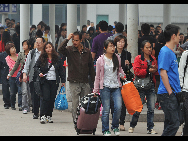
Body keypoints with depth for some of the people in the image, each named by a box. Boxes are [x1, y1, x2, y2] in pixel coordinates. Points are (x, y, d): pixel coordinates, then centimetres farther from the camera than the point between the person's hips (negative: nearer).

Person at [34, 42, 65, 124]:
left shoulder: (57, 59, 6)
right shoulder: (41, 58, 2)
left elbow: (61, 70, 10)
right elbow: (36, 67, 9)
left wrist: (63, 81, 7)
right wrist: (39, 73, -10)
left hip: (54, 82, 2)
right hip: (45, 81, -2)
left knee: (52, 99, 2)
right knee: (46, 98, -14)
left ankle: (49, 116, 12)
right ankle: (42, 116, -13)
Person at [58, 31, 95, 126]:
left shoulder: (87, 52, 9)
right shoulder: (70, 50, 2)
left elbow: (91, 67, 14)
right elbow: (60, 49, -20)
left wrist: (93, 80, 11)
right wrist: (67, 39, -17)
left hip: (85, 82, 2)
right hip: (74, 82, -2)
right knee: (75, 103, -3)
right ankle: (75, 120, 2)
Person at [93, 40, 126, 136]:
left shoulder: (117, 58, 9)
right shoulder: (100, 60, 1)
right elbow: (97, 76, 5)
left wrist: (122, 75, 8)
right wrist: (95, 90, 5)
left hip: (116, 87, 3)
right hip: (105, 87, -2)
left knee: (118, 107, -10)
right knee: (106, 110, -1)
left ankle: (115, 126, 11)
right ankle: (105, 130, 11)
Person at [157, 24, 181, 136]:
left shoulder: (171, 52, 18)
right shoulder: (165, 52, -13)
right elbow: (163, 73, -18)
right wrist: (170, 92, -18)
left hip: (173, 93, 10)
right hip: (167, 93, -10)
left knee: (170, 122, 11)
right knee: (174, 123, -12)